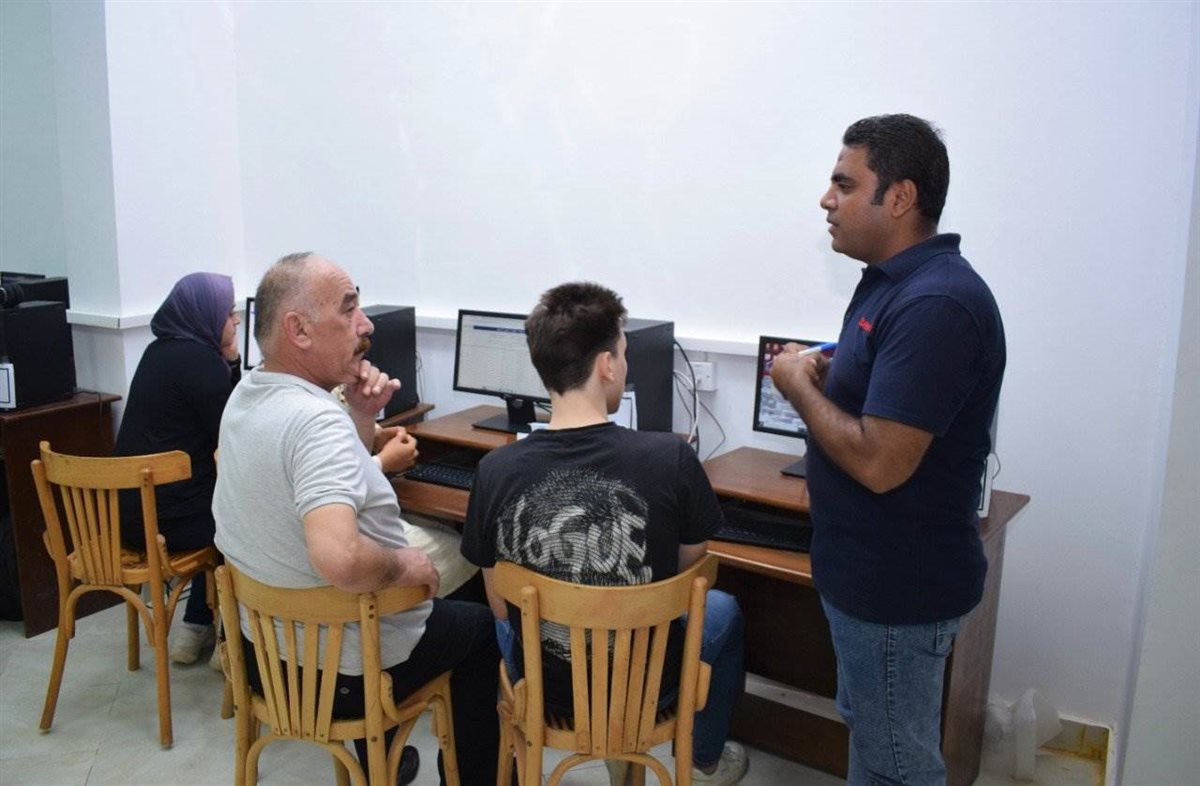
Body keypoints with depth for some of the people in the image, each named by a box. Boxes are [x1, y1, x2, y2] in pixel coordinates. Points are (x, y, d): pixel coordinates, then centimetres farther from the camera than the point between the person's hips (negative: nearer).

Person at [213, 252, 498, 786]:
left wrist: (363, 416, -4)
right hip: (342, 669, -8)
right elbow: (338, 559, -45)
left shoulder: (246, 395, -1)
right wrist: (405, 565, -25)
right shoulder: (316, 419, -31)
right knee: (479, 627, 17)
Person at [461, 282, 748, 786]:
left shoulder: (495, 471, -19)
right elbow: (688, 574, -4)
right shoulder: (671, 458, -23)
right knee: (723, 609, 31)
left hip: (544, 684, 2)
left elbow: (502, 608, -6)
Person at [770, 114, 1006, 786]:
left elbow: (879, 462, -31)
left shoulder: (935, 304, -26)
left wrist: (798, 383, -16)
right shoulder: (896, 280, 7)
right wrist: (826, 375, -1)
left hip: (899, 587, -10)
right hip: (870, 572, 10)